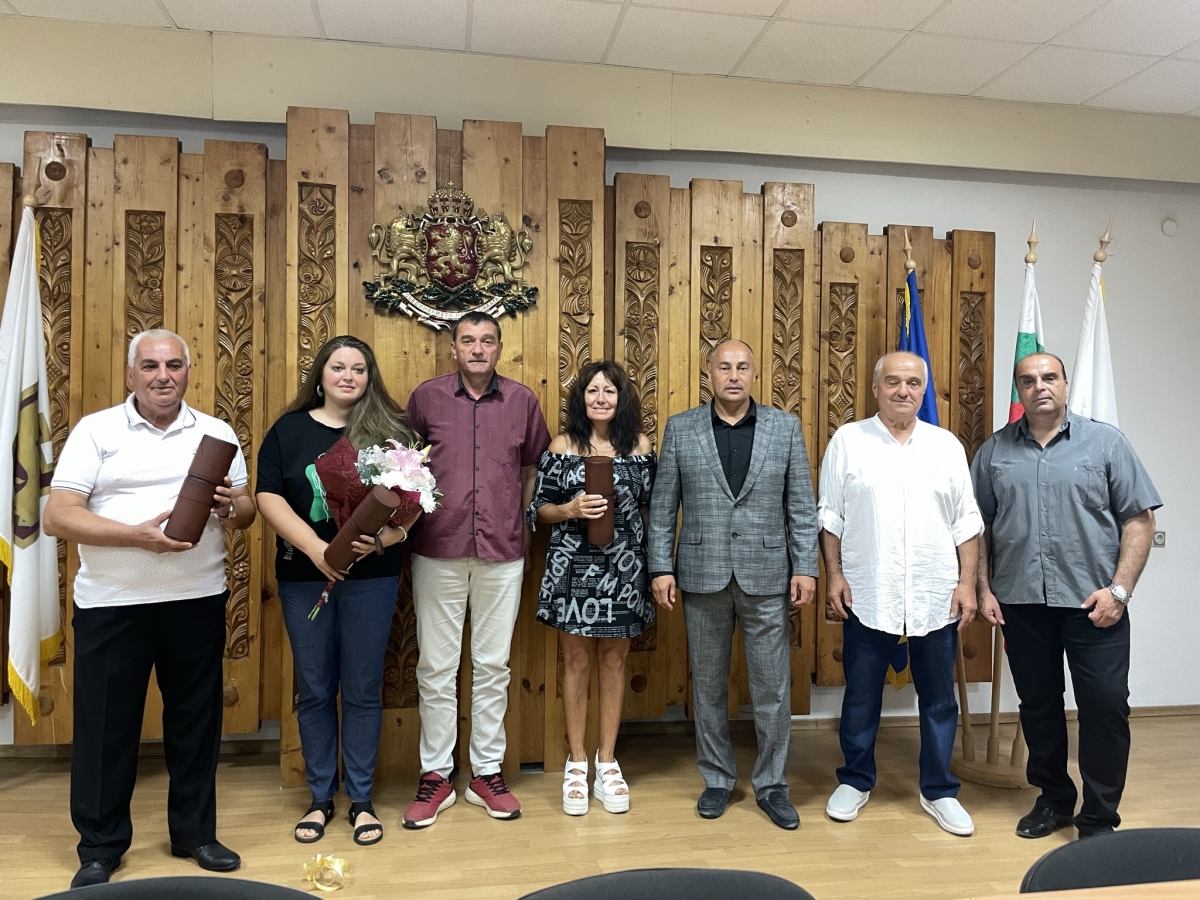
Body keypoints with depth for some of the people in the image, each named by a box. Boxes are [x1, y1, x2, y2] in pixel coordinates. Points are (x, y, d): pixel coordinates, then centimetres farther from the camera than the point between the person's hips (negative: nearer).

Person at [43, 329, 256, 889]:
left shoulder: (217, 433, 7)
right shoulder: (95, 430, -2)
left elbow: (248, 509, 10)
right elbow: (56, 517, -10)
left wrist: (231, 508, -14)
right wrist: (139, 535, -22)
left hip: (198, 601, 2)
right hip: (111, 605, -2)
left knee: (195, 719, 12)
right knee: (105, 725, 8)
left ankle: (195, 833, 30)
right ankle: (100, 846, 28)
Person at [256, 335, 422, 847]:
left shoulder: (392, 431, 2)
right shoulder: (288, 430, 4)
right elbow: (268, 496, -4)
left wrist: (385, 537, -21)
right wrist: (316, 547, -17)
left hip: (371, 578, -1)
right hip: (303, 578, 1)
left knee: (362, 690, 7)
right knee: (314, 691, 11)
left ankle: (360, 801, 22)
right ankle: (320, 799, 26)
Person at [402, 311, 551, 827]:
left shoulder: (522, 401, 5)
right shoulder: (426, 397, 2)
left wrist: (523, 523, 9)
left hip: (502, 553, 1)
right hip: (438, 552, -1)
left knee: (493, 665, 10)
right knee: (436, 665, 7)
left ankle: (486, 772, 24)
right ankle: (435, 776, 21)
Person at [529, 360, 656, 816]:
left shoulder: (639, 446, 2)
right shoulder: (562, 446, -1)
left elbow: (652, 505, 7)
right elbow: (539, 509, 2)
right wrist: (571, 510, -17)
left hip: (623, 568, 1)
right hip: (573, 567, -1)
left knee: (613, 662, 11)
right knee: (577, 663, 7)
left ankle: (607, 761, 25)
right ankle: (576, 763, 23)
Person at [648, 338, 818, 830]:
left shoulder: (785, 427, 3)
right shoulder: (680, 429, 2)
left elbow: (801, 506, 3)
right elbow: (662, 506, 2)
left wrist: (805, 567, -3)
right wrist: (660, 568, -3)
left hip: (766, 576, 0)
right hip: (702, 576, 0)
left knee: (773, 688, 6)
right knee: (708, 686, 12)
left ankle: (771, 784, 24)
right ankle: (717, 778, 29)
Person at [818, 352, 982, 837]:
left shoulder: (946, 445, 6)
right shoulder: (848, 440, 0)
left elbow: (966, 522, 7)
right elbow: (830, 515, 1)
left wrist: (967, 581, 0)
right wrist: (834, 574, -5)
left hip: (935, 596, 2)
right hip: (867, 595, -2)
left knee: (939, 699, 12)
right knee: (861, 696, 11)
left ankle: (938, 790, 29)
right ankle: (855, 781, 29)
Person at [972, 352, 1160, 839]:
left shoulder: (1105, 442, 1)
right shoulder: (995, 450, 6)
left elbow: (1139, 519, -1)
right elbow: (977, 526, 8)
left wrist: (1119, 588, -9)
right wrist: (984, 589, 2)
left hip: (1092, 602, -2)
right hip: (1020, 602, 2)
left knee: (1106, 706, 0)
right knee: (1037, 704, 12)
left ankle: (1099, 819, 17)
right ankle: (1053, 798, 30)